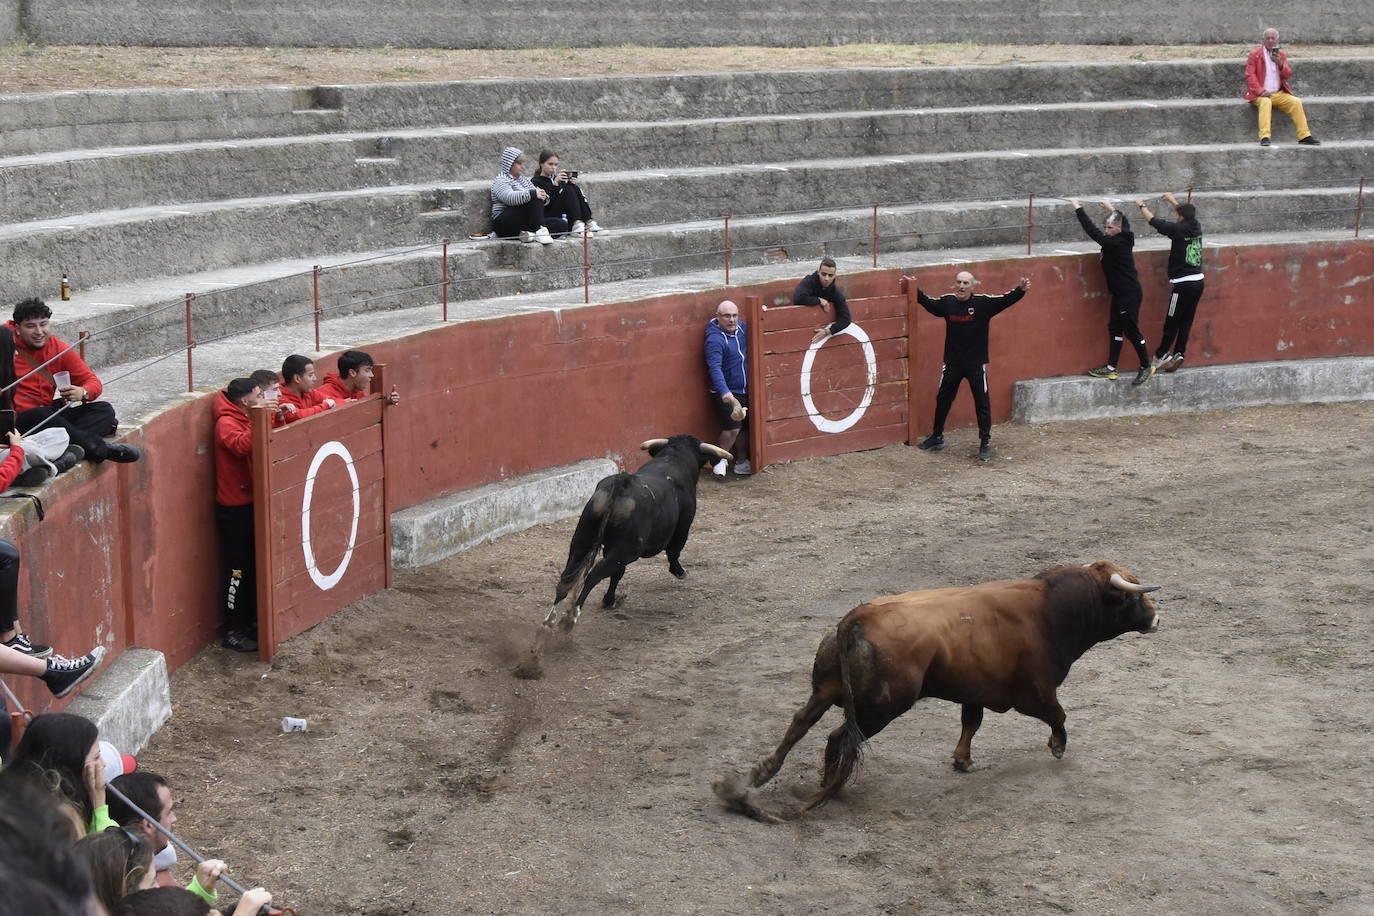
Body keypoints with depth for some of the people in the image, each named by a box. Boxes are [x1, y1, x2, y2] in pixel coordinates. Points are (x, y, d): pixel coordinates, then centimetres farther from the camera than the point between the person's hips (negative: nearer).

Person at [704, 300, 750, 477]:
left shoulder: (741, 328, 3)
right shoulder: (715, 339, -21)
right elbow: (715, 368, -31)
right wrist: (725, 393, -44)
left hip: (744, 391, 8)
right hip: (726, 393, -8)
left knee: (743, 426, 15)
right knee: (732, 427, -17)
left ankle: (741, 462, 30)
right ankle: (719, 461, 2)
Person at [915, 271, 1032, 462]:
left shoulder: (983, 303, -12)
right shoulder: (947, 302, -1)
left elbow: (1005, 301, -23)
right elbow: (928, 303, 18)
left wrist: (1020, 290, -39)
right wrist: (916, 290, 14)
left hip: (976, 364, -4)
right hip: (952, 362, 4)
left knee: (982, 403, 0)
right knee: (942, 400, 14)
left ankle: (985, 442, 10)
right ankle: (937, 437, 30)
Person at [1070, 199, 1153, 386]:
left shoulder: (1117, 244, -22)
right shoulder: (1123, 239, 5)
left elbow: (1093, 232, -27)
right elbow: (1124, 222, 29)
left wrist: (1078, 209, -23)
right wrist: (1113, 209, 43)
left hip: (1129, 293, -10)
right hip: (1120, 293, 10)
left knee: (1131, 330, -2)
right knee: (1115, 328, 11)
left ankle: (1146, 367, 10)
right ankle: (1111, 368, 14)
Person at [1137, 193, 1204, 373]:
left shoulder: (1178, 229, -14)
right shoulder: (1196, 227, 4)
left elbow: (1154, 221, -4)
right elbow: (1188, 214, 27)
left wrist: (1142, 206, 14)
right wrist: (1173, 200, 42)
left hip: (1183, 284, -7)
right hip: (1198, 282, 7)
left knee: (1172, 323, 1)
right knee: (1186, 322, 10)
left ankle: (1160, 356, 7)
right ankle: (1178, 355, 10)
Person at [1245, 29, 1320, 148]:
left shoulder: (1282, 54, 16)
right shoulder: (1254, 55, 4)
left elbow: (1288, 75, 7)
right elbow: (1250, 75, -4)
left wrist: (1280, 64, -14)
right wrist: (1261, 91, -18)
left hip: (1279, 93, 4)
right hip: (1261, 95, -4)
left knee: (1296, 102, -19)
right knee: (1265, 102, -36)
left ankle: (1304, 136, -15)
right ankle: (1264, 137, -45)